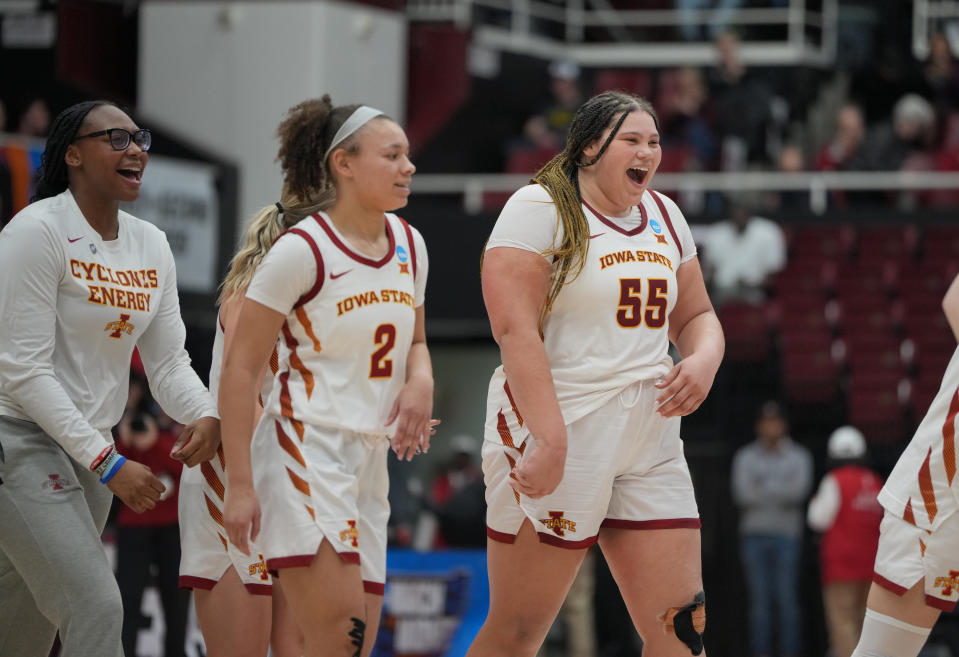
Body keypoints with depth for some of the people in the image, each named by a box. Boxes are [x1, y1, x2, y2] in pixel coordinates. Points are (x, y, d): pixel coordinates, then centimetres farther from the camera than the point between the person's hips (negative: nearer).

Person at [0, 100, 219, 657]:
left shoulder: (150, 246, 9)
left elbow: (169, 360, 10)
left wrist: (205, 416, -13)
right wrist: (107, 463, -22)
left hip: (88, 453, 8)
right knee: (96, 607, -19)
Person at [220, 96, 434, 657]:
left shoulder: (409, 245, 11)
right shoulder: (302, 250, -11)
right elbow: (240, 368, -10)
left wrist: (421, 379, 1)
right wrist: (241, 483, -15)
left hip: (369, 461, 8)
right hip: (304, 454, -8)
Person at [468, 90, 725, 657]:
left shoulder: (663, 217, 15)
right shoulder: (541, 208, -6)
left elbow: (695, 315, 26)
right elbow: (516, 329, -16)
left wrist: (704, 360, 1)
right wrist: (550, 439, -24)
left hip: (650, 441, 6)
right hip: (556, 433, -6)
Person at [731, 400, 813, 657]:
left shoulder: (799, 457, 6)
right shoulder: (745, 458, 8)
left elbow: (799, 490, -10)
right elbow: (742, 494, -5)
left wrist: (763, 486, -6)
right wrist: (779, 492, -6)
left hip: (787, 534, -1)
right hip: (754, 534, 1)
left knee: (787, 599, -7)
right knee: (759, 600, -3)